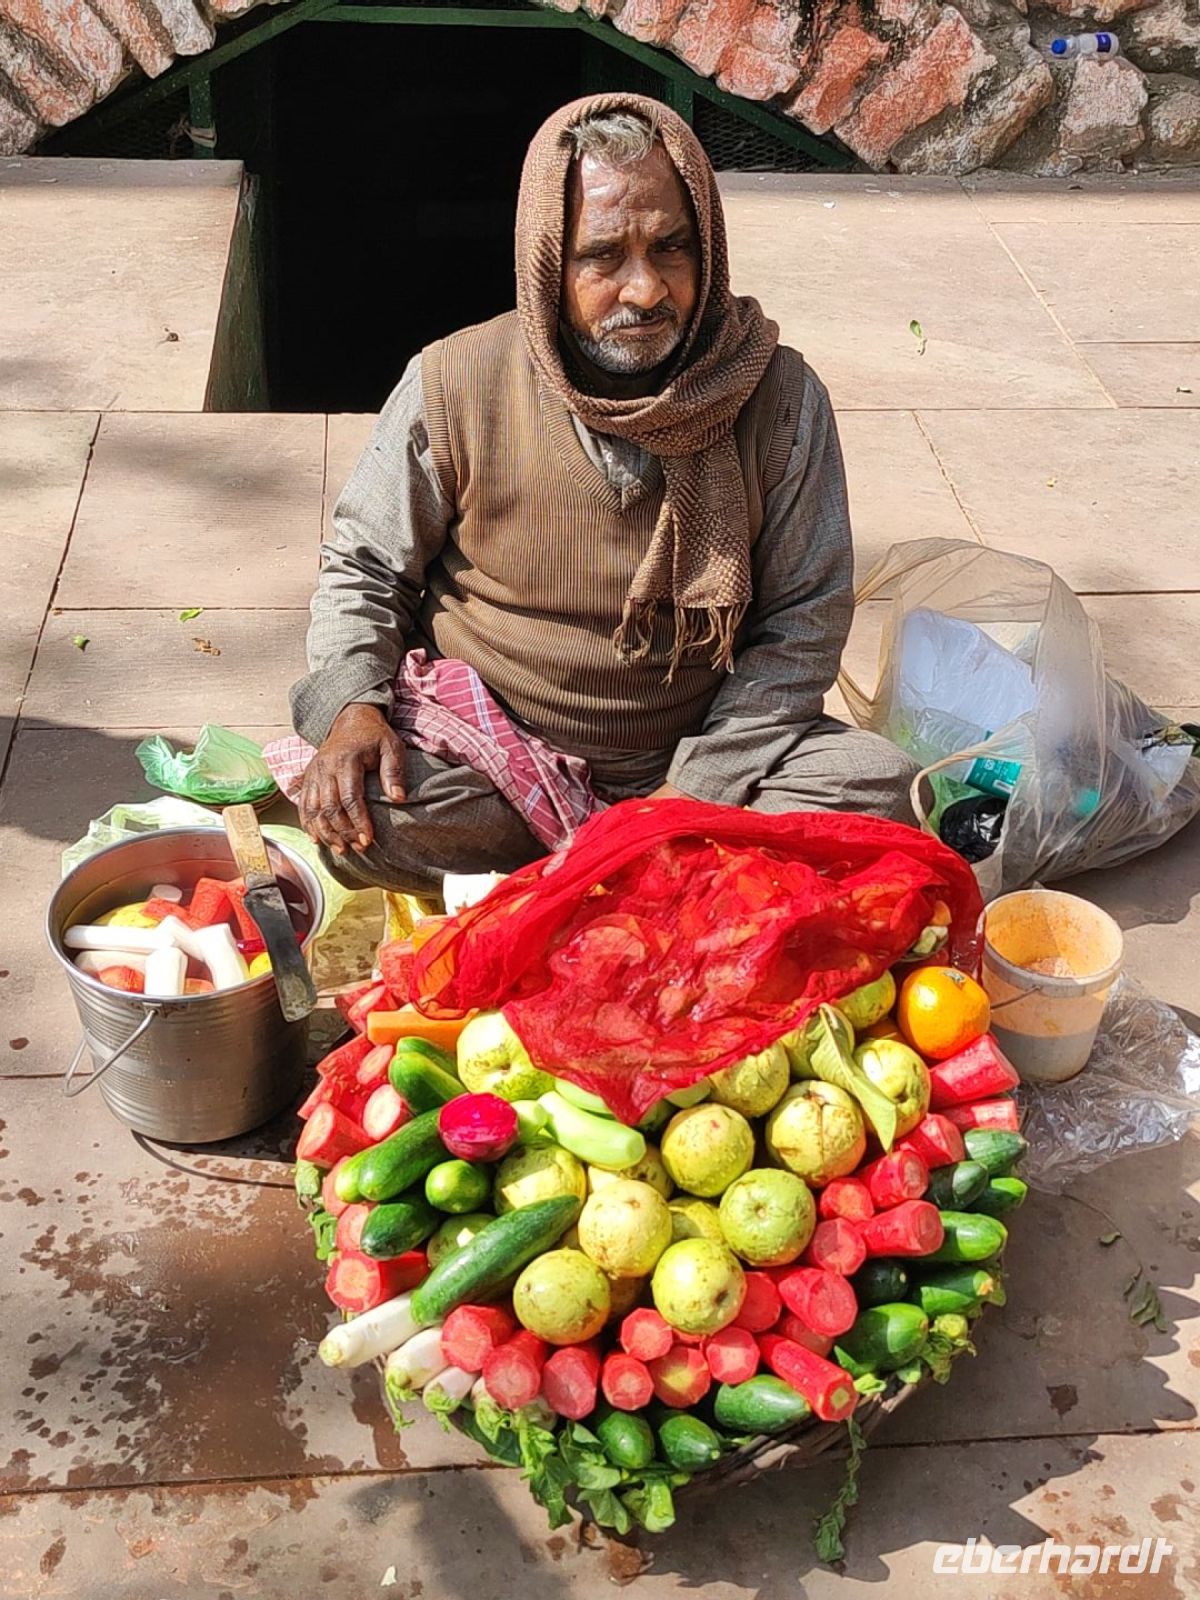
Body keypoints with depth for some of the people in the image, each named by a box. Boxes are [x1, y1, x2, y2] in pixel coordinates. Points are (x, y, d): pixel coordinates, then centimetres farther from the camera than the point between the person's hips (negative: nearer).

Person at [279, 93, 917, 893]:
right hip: (485, 757, 0)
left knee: (880, 786, -22)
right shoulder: (455, 385, -10)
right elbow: (364, 565, 3)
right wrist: (353, 705, -16)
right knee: (364, 814, -30)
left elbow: (803, 622, -3)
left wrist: (697, 786, -13)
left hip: (695, 752, 1)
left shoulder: (779, 396, -9)